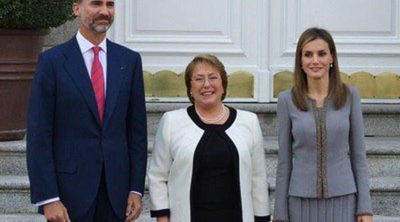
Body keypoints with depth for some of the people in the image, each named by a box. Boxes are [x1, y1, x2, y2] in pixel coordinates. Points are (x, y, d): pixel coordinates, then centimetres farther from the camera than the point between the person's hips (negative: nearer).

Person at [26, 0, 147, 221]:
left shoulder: (129, 60, 6)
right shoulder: (52, 61, -4)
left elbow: (137, 128, 8)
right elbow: (38, 135, -6)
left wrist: (136, 189, 3)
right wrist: (48, 198, -12)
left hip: (116, 191, 3)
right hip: (70, 189, -3)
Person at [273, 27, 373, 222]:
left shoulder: (349, 95, 1)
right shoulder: (287, 100, 0)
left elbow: (358, 155, 4)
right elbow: (284, 160, 4)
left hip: (342, 200, 0)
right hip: (302, 202, 0)